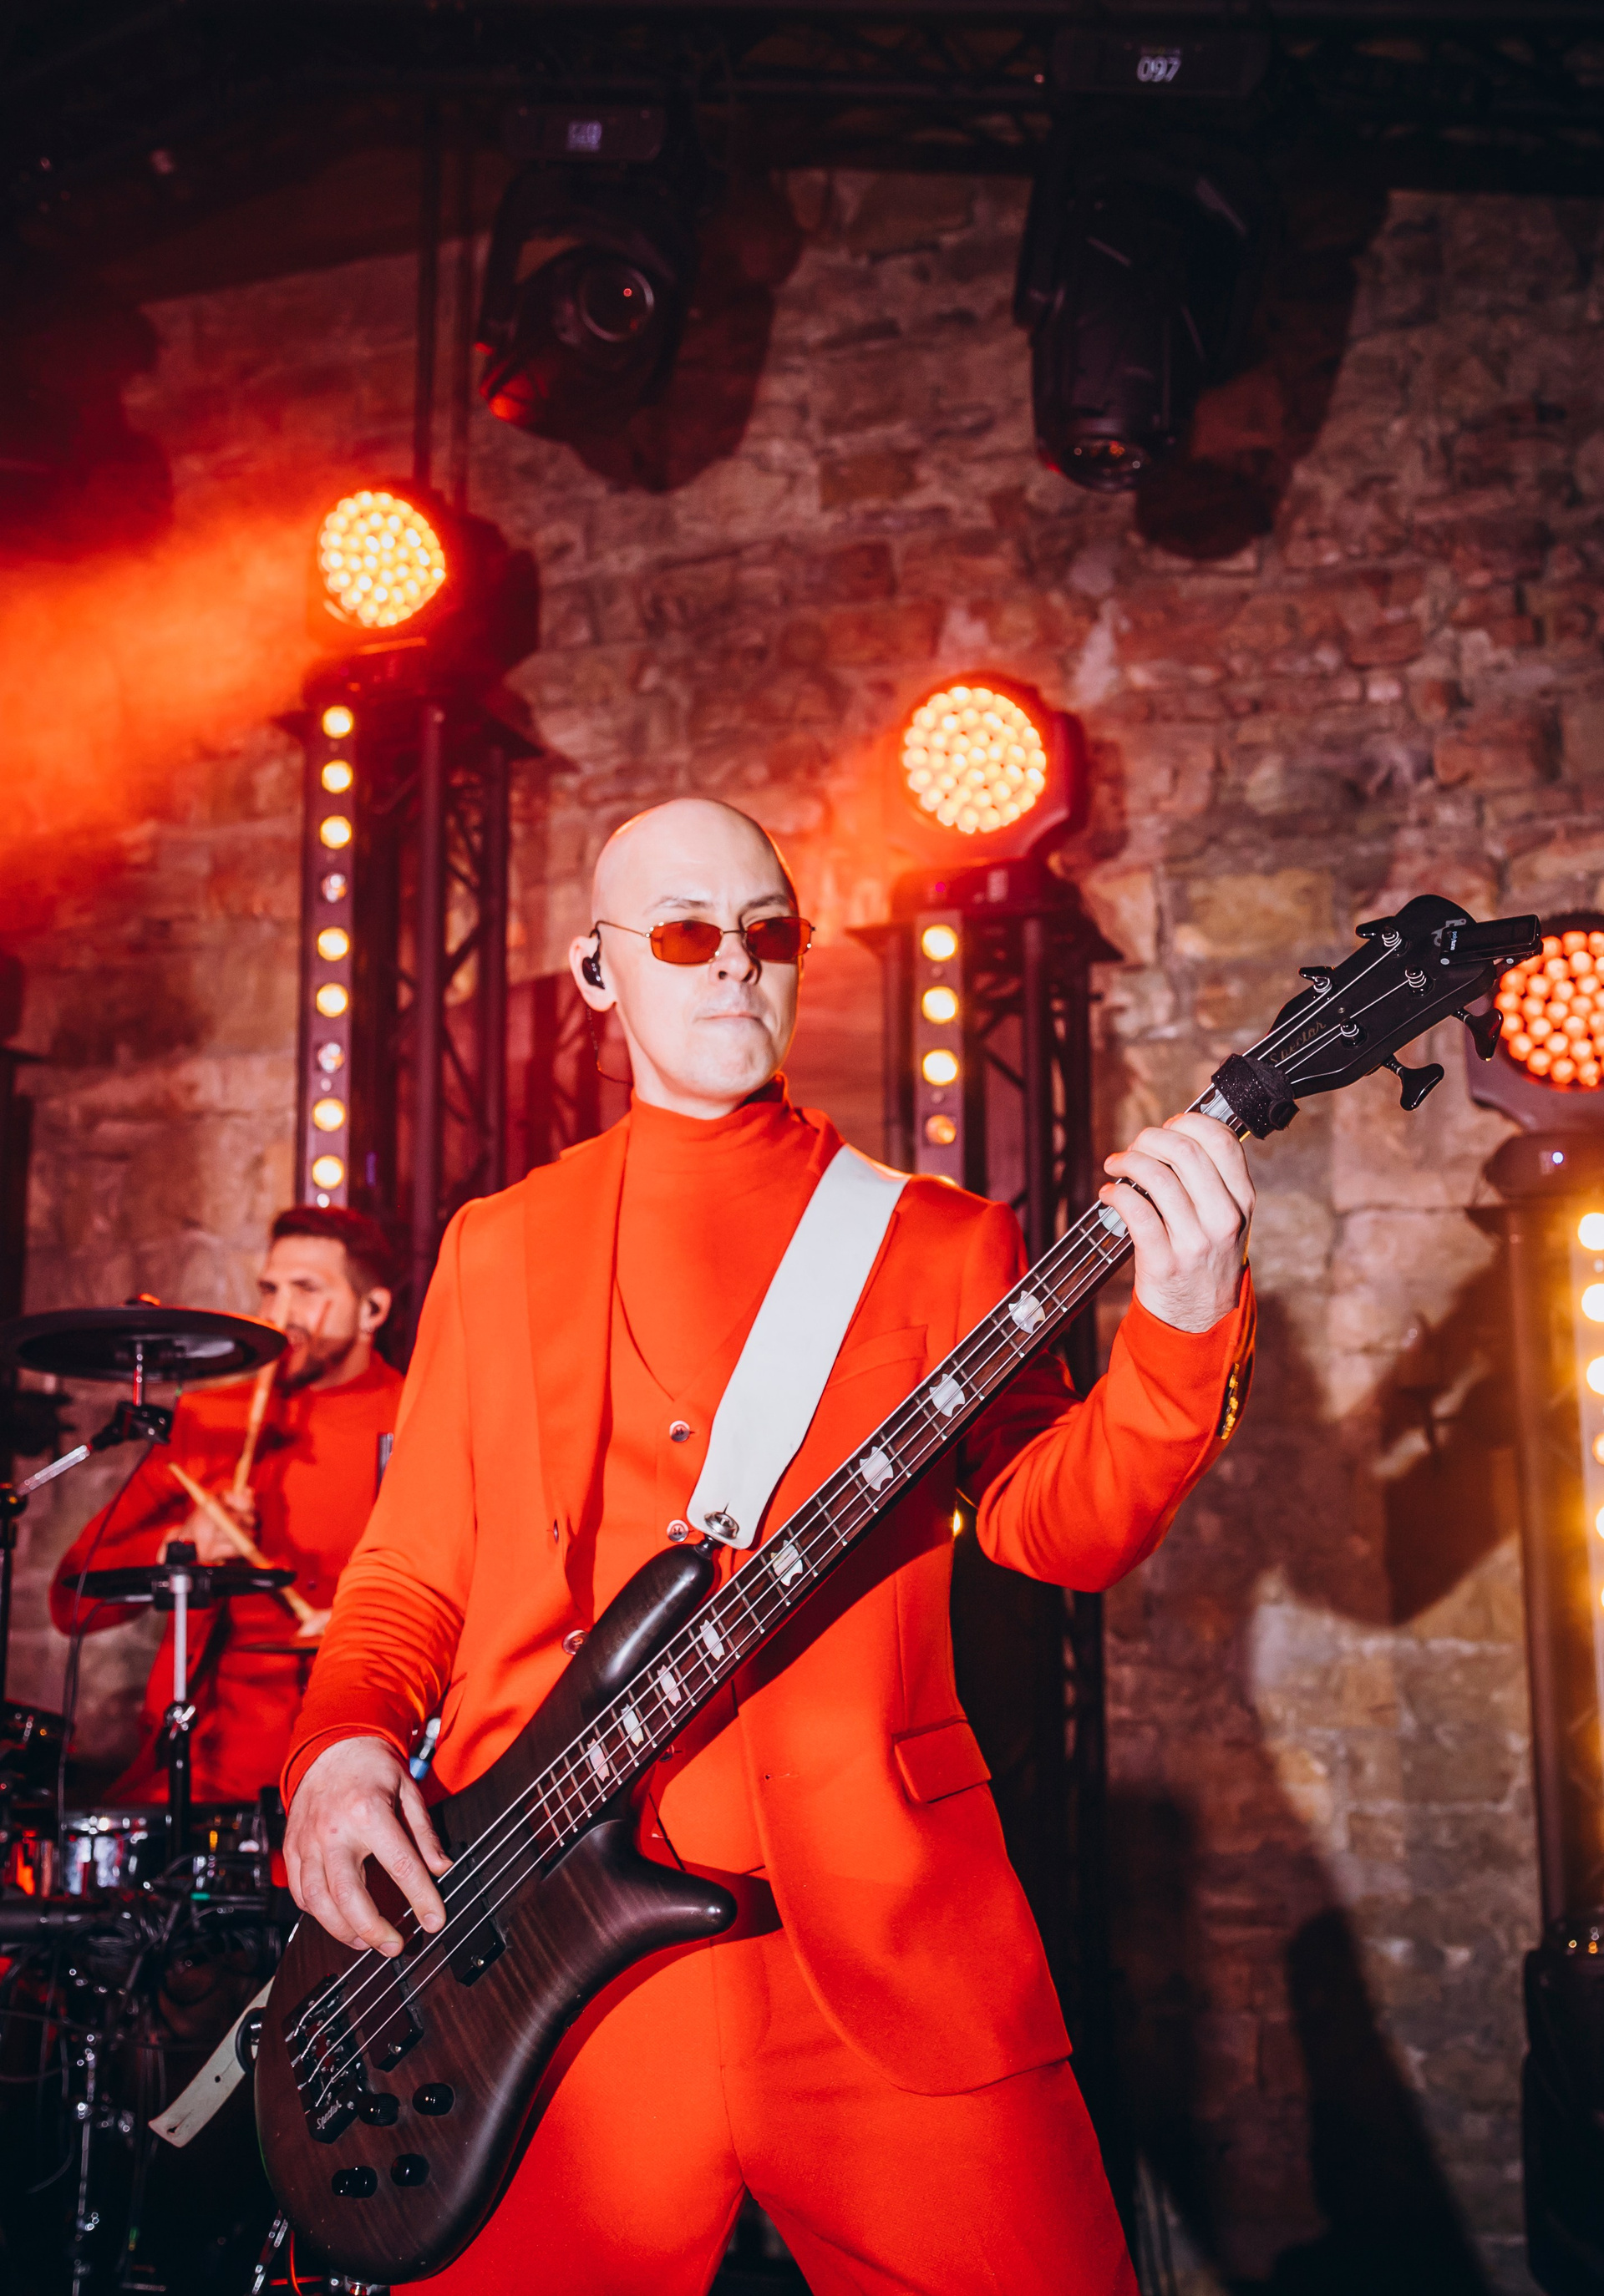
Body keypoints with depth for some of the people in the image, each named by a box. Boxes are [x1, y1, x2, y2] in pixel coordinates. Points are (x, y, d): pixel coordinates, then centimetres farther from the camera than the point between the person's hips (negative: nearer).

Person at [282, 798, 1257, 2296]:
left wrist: (1182, 1332, -18)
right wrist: (341, 1751, -5)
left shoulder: (939, 1240, 9)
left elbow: (1056, 1523, -1)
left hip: (883, 1947, 0)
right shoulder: (500, 1245, 12)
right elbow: (408, 1575, 13)